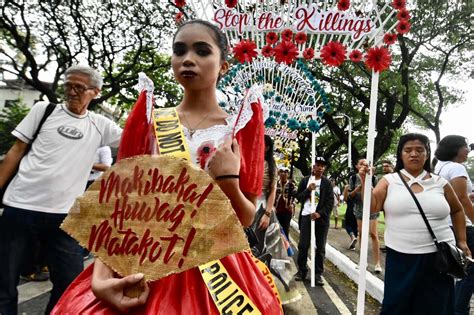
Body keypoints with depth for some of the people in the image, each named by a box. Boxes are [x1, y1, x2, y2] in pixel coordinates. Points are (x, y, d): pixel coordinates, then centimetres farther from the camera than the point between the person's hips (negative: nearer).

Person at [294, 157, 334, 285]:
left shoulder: (327, 183, 4)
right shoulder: (305, 180, 7)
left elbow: (330, 202, -2)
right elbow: (298, 197, 5)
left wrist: (320, 213, -14)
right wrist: (308, 190, -11)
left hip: (321, 217, 0)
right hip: (306, 216, 1)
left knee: (320, 247, 3)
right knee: (303, 245, 1)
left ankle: (318, 274, 12)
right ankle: (301, 270, 16)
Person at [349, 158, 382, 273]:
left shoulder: (373, 178, -2)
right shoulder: (354, 178, 2)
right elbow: (349, 195, 2)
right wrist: (357, 189, -15)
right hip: (359, 209, 2)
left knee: (373, 234, -8)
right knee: (361, 234, 9)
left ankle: (377, 263, -3)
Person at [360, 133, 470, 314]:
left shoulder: (440, 182, 5)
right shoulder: (389, 180, 2)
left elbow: (457, 211, 19)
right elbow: (372, 207, -8)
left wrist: (461, 241, 14)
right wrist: (365, 180, -18)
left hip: (437, 257, 2)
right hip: (400, 256, -1)